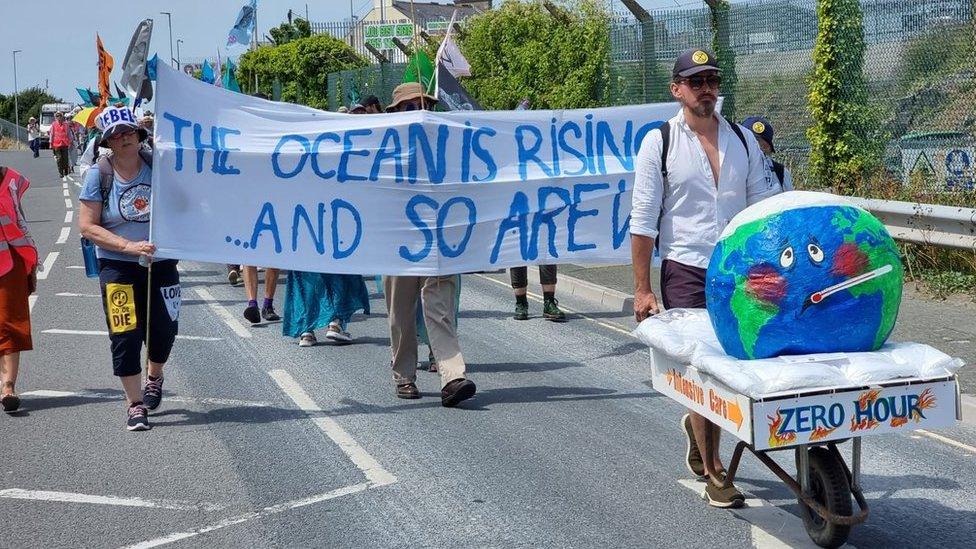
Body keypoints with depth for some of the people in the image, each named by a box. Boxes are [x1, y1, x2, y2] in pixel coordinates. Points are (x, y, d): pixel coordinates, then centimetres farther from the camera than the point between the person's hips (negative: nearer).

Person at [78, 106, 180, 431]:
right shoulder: (99, 174, -7)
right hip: (118, 268, -2)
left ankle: (155, 377, 41)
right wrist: (129, 246, -19)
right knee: (125, 335, -3)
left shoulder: (158, 166, -3)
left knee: (164, 329, 9)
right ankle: (135, 405, 11)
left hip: (161, 263, 2)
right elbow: (87, 226, -9)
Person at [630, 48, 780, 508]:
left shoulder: (743, 139, 10)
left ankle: (697, 425, 37)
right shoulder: (659, 141, -1)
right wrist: (642, 289, -7)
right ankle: (713, 472, 8)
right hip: (686, 270, -3)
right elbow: (643, 220, -3)